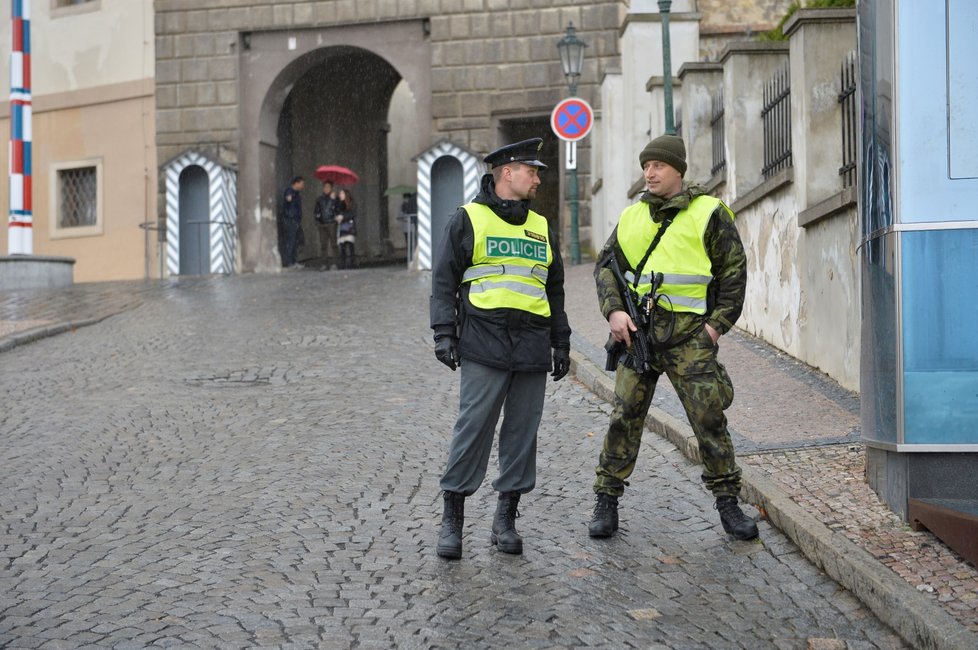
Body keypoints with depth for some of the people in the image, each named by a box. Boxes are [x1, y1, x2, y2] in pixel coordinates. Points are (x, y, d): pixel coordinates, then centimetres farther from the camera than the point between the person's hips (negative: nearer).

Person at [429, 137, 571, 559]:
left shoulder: (541, 227, 20)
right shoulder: (468, 219, 4)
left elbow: (554, 290, 25)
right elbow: (444, 280, 1)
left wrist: (561, 343, 20)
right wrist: (444, 333, -8)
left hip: (533, 347, 5)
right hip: (484, 344, -5)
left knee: (523, 432, 6)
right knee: (473, 428, -7)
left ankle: (506, 519, 15)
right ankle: (452, 520, 3)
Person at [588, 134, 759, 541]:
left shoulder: (708, 213, 2)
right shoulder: (631, 216, 14)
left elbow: (734, 269, 3)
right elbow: (606, 264, 16)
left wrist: (718, 324, -5)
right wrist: (614, 310, -2)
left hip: (688, 335, -3)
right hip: (637, 330, 3)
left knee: (709, 418, -2)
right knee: (625, 416, 2)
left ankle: (728, 502, 10)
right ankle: (606, 501, 11)